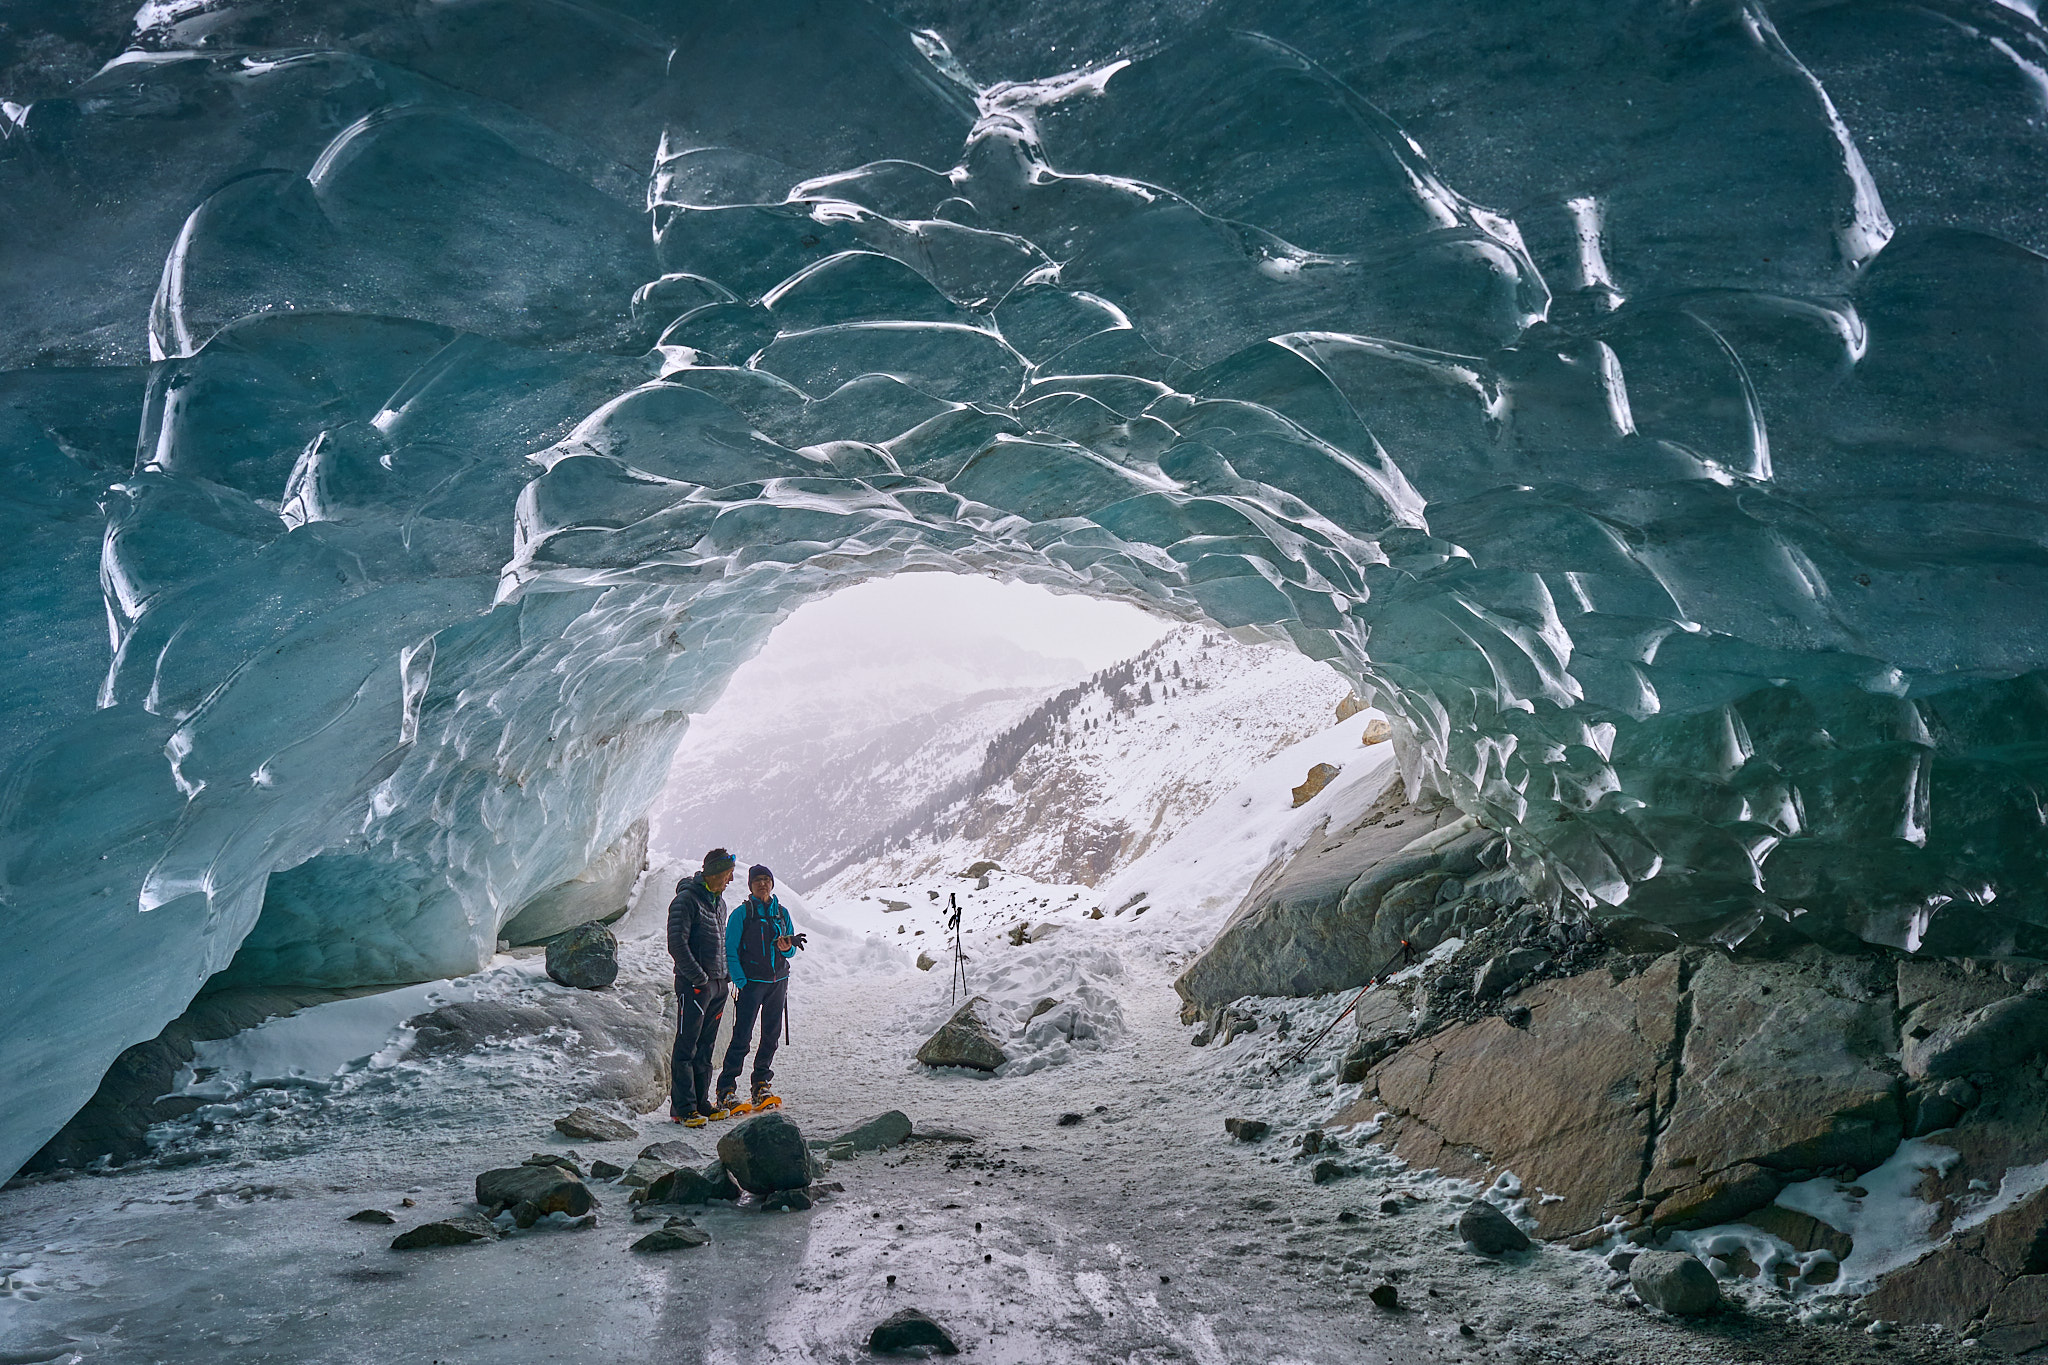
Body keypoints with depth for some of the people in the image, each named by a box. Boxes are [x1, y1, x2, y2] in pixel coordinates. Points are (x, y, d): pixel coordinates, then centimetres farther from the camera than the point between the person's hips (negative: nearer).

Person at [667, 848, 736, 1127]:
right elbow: (677, 945, -18)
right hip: (694, 986, -8)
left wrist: (723, 974, 13)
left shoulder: (718, 901, 15)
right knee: (686, 1048, -4)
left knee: (705, 1048, 12)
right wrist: (699, 978, -18)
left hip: (717, 984, 8)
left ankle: (700, 1102, 18)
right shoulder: (687, 900, -12)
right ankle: (683, 1109, -2)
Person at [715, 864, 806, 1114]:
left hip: (778, 981, 5)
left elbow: (790, 951, 16)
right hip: (751, 981, -5)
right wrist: (740, 981, -13)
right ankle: (726, 1090, -5)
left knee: (771, 1036, 8)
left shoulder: (781, 913, 11)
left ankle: (762, 1084, 19)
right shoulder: (742, 913, -2)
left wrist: (787, 947, -8)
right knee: (742, 1037, -9)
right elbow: (731, 950, -4)